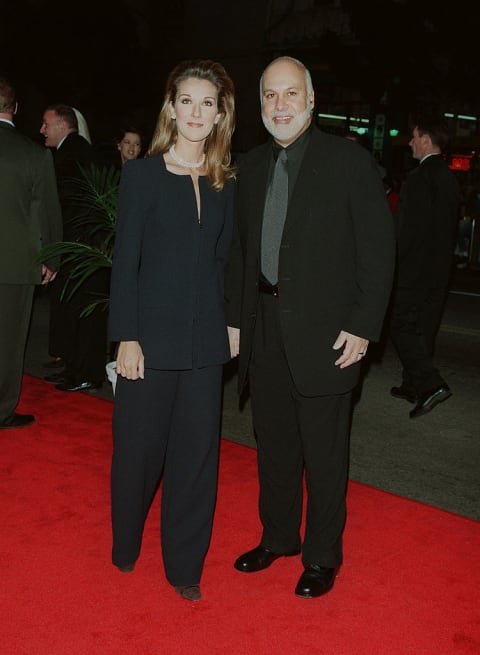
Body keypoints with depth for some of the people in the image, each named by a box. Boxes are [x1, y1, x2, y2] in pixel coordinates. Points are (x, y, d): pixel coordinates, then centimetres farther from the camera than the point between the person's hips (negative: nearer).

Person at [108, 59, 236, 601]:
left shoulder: (224, 185, 9)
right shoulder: (142, 174, -2)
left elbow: (222, 259, 12)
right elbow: (125, 261, -6)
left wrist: (229, 323, 3)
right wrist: (127, 338, -11)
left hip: (204, 338, 3)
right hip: (152, 335, -3)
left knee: (197, 451, 7)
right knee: (139, 447, 7)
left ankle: (185, 564, 24)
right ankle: (126, 546, 34)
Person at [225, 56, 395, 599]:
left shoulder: (350, 161, -5)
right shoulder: (250, 167, 10)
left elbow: (377, 250, -7)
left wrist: (363, 327, -12)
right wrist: (234, 319, 9)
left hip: (323, 332, -5)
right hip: (263, 330, 5)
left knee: (323, 454, 6)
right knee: (273, 445, 16)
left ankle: (322, 558, 24)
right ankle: (277, 538, 35)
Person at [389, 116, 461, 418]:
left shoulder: (419, 178, -16)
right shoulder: (451, 178, 12)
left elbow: (407, 228, -19)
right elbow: (452, 225, 15)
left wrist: (394, 266, -12)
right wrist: (442, 259, 19)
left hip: (416, 268, -9)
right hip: (441, 268, 9)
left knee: (402, 326, -3)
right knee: (424, 329, 13)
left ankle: (430, 384, -11)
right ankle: (414, 385, 22)